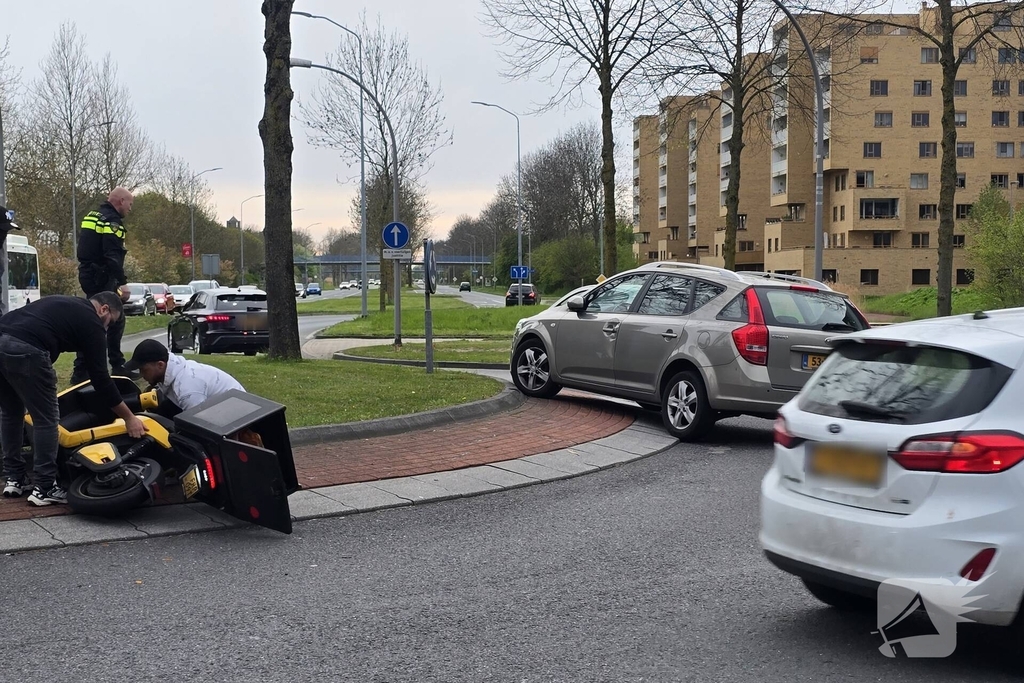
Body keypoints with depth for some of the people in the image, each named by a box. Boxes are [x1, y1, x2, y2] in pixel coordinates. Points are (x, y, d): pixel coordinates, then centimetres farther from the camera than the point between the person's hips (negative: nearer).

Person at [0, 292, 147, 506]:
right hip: (24, 350, -8)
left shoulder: (64, 305, 32)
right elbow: (100, 378, 8)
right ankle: (44, 489, 10)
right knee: (46, 419, 5)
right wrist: (129, 418, 13)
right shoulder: (92, 323, 9)